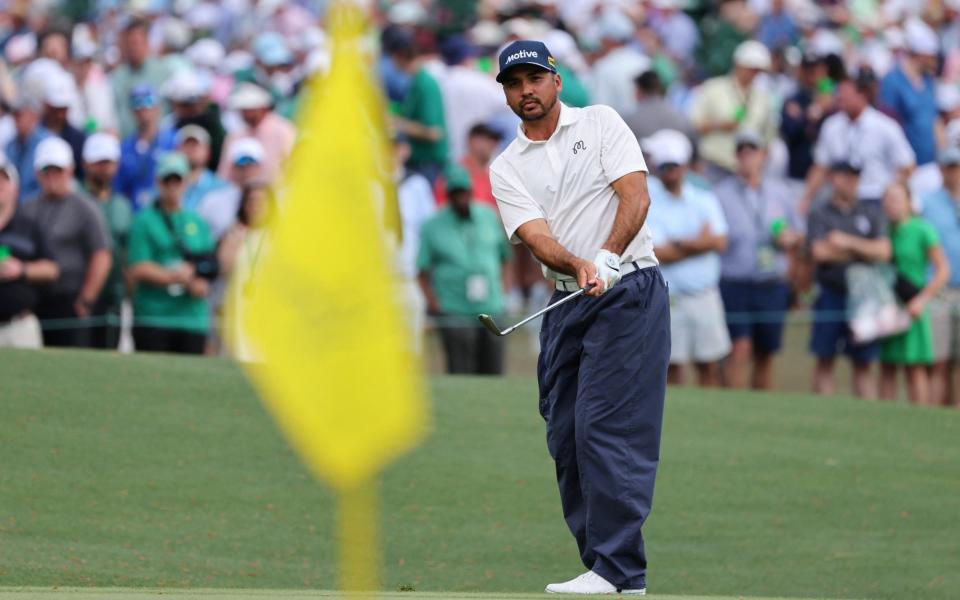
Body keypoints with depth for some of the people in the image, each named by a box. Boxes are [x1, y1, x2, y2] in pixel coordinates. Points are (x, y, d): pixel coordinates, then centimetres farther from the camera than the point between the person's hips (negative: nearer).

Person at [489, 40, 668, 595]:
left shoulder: (600, 123, 4)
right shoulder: (507, 169, 10)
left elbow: (636, 196, -8)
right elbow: (536, 236, -5)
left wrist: (607, 258, -24)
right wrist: (578, 266, -26)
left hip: (629, 293, -5)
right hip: (567, 301, 5)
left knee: (607, 429, -14)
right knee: (565, 438, 2)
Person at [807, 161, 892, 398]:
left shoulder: (871, 213, 11)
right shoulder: (819, 214, 4)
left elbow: (884, 251, 0)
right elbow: (819, 252, -10)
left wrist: (848, 242, -9)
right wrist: (864, 253, -2)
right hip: (831, 296, -2)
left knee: (863, 363, 3)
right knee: (825, 360, -1)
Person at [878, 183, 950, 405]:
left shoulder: (921, 230, -6)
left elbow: (943, 270, -7)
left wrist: (922, 299, -15)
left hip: (910, 306, -5)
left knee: (915, 369, -4)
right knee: (886, 369, 4)